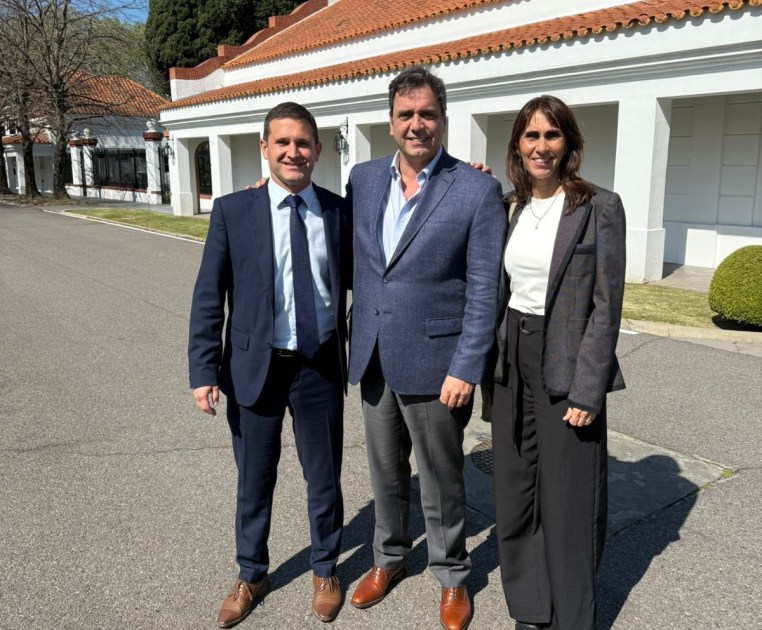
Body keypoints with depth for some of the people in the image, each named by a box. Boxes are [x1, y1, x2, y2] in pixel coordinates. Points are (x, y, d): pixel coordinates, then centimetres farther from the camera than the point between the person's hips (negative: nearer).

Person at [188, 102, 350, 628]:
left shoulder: (340, 211, -1)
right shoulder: (232, 211, -4)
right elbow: (209, 297, -4)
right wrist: (204, 371, -7)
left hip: (321, 367, 1)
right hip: (254, 367, 0)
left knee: (324, 477, 15)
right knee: (254, 481, 16)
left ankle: (326, 570, 40)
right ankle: (251, 576, 40)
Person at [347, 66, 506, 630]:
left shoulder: (478, 190, -10)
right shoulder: (363, 178, 4)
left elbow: (484, 291, -11)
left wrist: (466, 370, -14)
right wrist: (357, 342, 7)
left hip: (434, 363, -4)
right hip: (373, 358, 4)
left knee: (441, 480, 12)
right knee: (386, 472, 20)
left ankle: (452, 576, 36)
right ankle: (389, 558, 44)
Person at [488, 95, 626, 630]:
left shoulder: (599, 207, -10)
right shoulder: (515, 209, 8)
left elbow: (606, 305, -12)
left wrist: (586, 390, -15)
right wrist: (495, 362, 9)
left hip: (568, 368, -6)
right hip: (514, 364, 6)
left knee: (568, 502, 6)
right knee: (515, 494, 14)